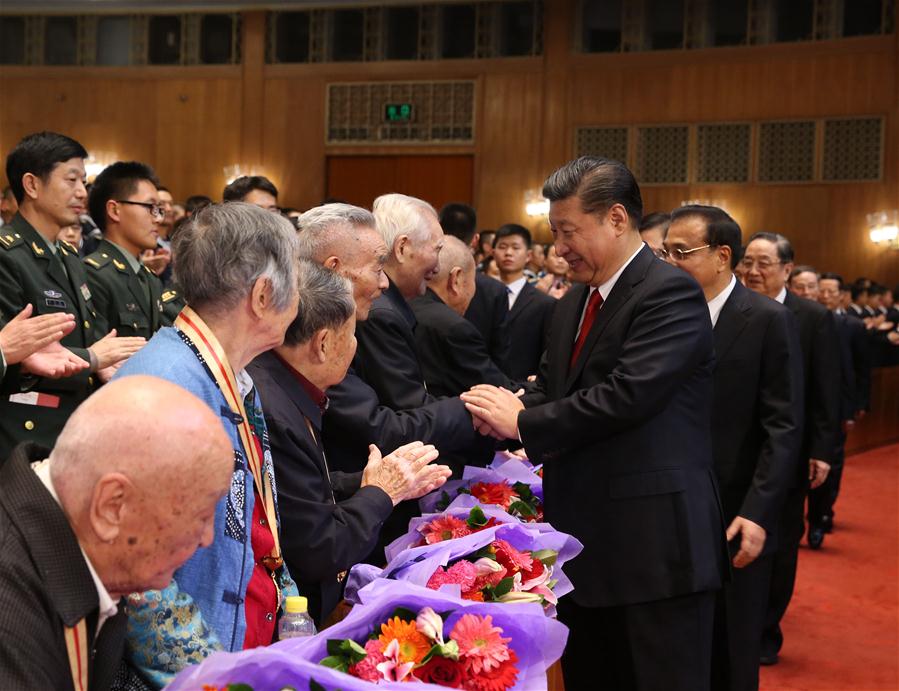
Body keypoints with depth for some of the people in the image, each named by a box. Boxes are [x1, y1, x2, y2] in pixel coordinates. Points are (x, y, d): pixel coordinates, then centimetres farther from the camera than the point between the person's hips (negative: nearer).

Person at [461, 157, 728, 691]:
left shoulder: (671, 294, -13)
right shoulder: (573, 306, 16)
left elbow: (627, 396, -24)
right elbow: (551, 392, 15)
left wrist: (524, 422, -16)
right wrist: (506, 411, -8)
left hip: (654, 547, -8)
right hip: (586, 545, 9)